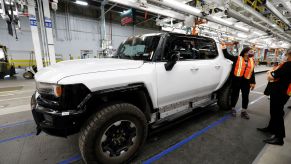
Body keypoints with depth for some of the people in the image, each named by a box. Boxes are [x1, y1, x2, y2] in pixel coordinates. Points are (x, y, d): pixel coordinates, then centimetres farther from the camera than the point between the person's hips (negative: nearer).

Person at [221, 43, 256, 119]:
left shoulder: (252, 61, 13)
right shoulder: (237, 58, 1)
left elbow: (252, 72, 13)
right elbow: (227, 55, -4)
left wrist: (253, 82, 8)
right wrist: (224, 49, -18)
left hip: (246, 81, 4)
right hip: (237, 80, -4)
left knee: (245, 96, 9)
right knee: (235, 94, 6)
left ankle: (244, 111, 22)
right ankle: (233, 108, 22)